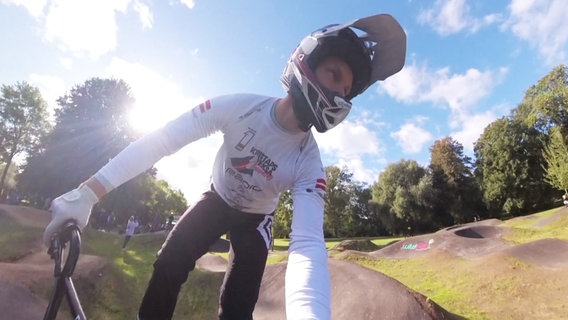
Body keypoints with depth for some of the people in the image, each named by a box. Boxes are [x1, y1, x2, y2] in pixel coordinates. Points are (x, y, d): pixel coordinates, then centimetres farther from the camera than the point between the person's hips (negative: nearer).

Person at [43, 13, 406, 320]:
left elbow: (308, 244, -42)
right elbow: (161, 139, -29)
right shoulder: (239, 106, -29)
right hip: (217, 200, 1)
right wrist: (88, 192, -35)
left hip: (254, 219, 0)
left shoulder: (308, 165, -30)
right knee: (168, 268, -13)